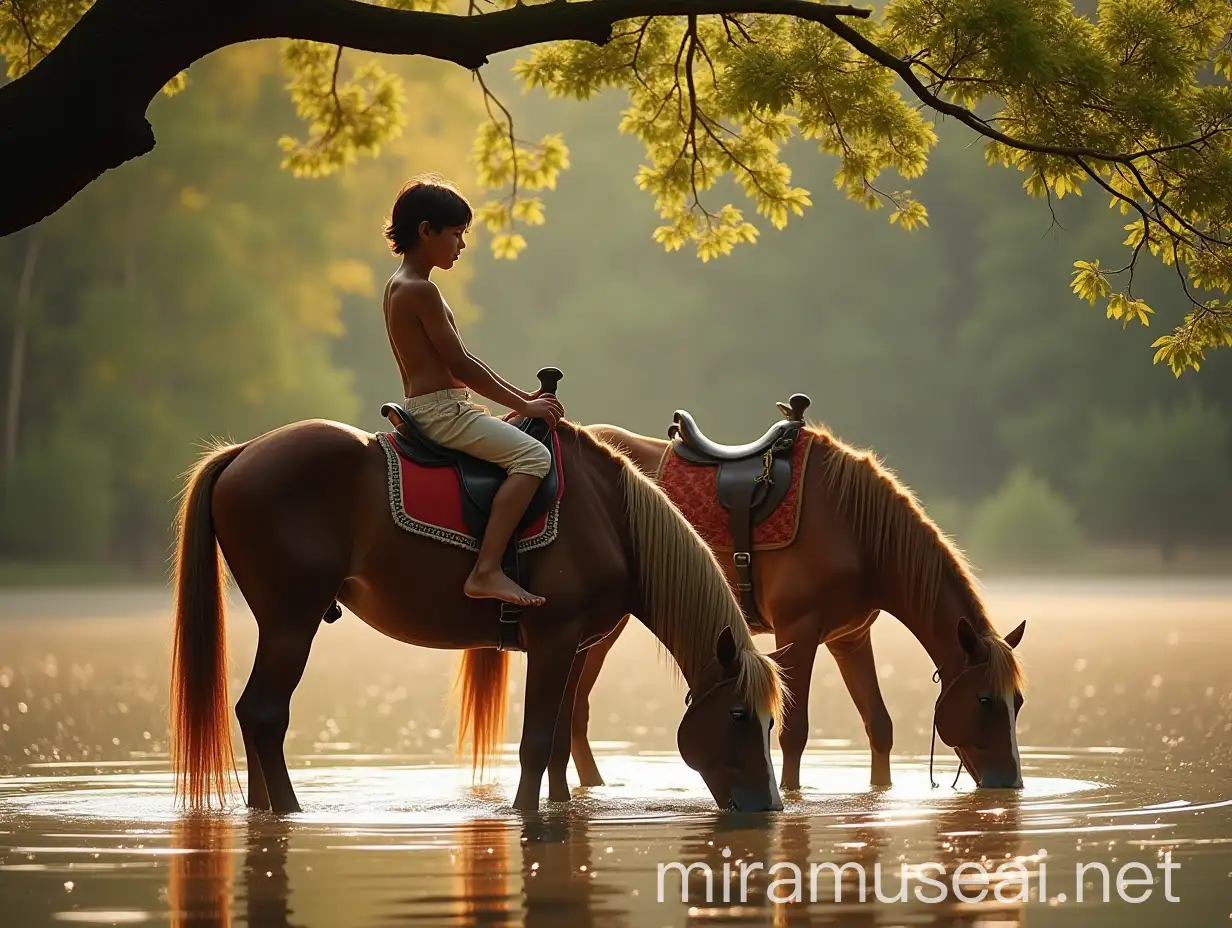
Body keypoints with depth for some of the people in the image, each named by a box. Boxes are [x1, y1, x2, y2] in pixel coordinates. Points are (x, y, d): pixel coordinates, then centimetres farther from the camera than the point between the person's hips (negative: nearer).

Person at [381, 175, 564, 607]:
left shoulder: (399, 287, 17)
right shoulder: (421, 291, -14)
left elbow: (458, 365, 19)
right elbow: (460, 365, -15)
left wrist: (523, 396, 14)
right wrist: (523, 405, -8)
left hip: (426, 410, 11)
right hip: (440, 411, -11)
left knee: (527, 448, 23)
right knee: (533, 455, -21)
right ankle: (486, 572, -28)